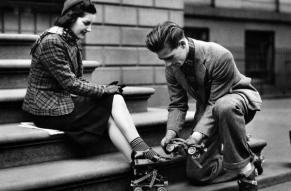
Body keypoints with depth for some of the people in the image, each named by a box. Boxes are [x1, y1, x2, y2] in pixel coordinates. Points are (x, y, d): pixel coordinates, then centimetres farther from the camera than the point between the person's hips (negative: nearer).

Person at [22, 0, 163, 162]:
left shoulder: (72, 41, 12)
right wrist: (105, 90, -14)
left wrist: (104, 88, -5)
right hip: (48, 111, -8)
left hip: (64, 100, 8)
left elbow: (76, 79, 11)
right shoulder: (51, 42, -18)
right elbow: (70, 84, -20)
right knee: (114, 101, -11)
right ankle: (141, 151, -10)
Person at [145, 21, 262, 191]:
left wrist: (199, 133, -39)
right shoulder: (171, 67, -12)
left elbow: (216, 102, -29)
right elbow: (177, 105, -6)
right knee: (196, 173, -5)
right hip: (207, 107, 6)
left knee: (224, 107, -46)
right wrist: (171, 133, -24)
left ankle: (247, 169, -25)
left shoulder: (220, 56, -32)